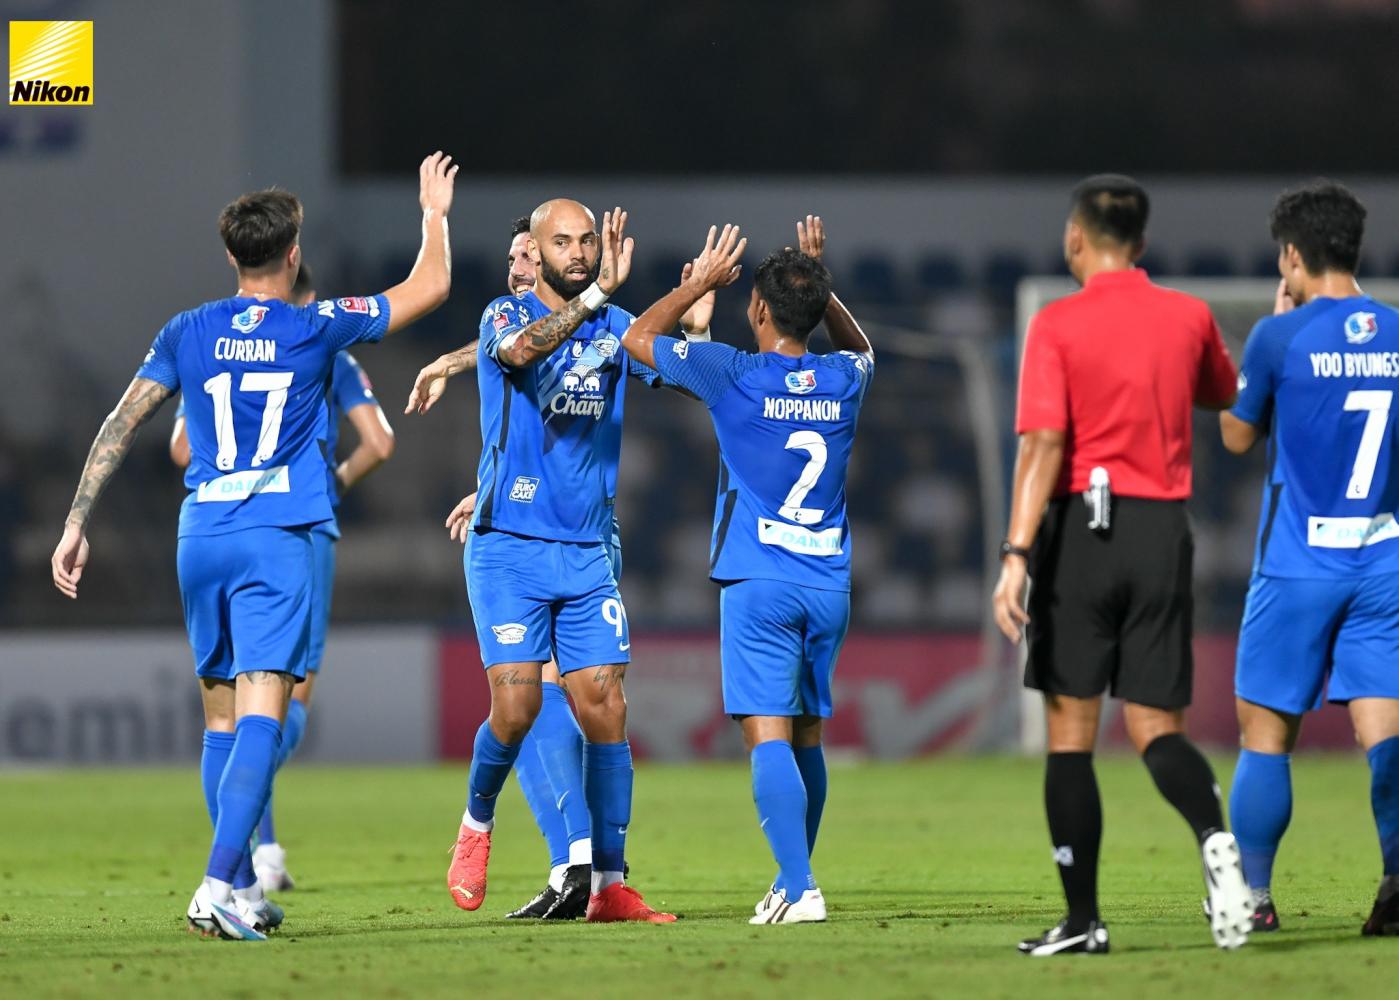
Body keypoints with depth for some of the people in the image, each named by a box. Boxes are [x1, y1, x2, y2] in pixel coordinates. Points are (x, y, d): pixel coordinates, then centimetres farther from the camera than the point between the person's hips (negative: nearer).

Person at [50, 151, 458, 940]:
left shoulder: (188, 333, 7)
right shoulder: (316, 329, 0)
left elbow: (121, 427, 6)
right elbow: (431, 288, 11)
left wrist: (78, 525, 10)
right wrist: (436, 214, 28)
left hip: (201, 538, 4)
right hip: (278, 538, -4)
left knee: (222, 718, 14)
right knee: (261, 716, -11)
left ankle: (244, 889, 17)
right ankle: (218, 886, -25)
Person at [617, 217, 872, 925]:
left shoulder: (736, 376, -8)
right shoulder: (842, 381, 5)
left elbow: (639, 338, 6)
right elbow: (860, 347, 33)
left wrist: (699, 283, 16)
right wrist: (820, 285, 22)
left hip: (758, 584, -5)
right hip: (828, 583, 5)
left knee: (769, 736, -10)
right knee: (806, 737, 15)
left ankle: (800, 889, -22)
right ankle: (792, 880, 24)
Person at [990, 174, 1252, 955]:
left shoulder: (1058, 325, -5)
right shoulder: (1189, 317, 6)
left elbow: (1043, 444, -15)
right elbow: (1222, 394, 26)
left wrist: (1016, 554, -18)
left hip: (1081, 525, -3)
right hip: (1162, 530, 3)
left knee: (1070, 730, 6)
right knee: (1157, 730, 6)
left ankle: (1084, 920, 5)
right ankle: (1215, 839, -25)